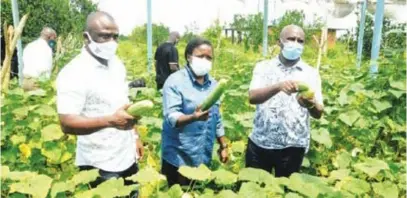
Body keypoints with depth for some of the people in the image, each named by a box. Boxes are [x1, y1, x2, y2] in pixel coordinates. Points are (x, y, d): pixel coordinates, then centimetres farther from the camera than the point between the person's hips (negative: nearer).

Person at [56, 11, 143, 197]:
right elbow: (67, 123, -22)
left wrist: (135, 135, 12)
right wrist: (111, 120, -30)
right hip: (100, 164, -7)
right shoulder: (73, 73, -18)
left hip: (128, 156, 7)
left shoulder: (117, 65, 5)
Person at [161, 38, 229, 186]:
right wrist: (193, 117, -38)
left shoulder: (213, 84, 6)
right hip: (178, 158, -5)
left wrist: (223, 146, 14)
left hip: (204, 157, 5)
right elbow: (171, 117, -21)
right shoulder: (175, 81, -11)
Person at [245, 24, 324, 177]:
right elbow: (252, 97, -14)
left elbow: (318, 113, -5)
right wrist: (278, 86, -31)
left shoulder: (311, 73, 2)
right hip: (259, 143, 0)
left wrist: (310, 105, -28)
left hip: (292, 146, 0)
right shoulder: (263, 67, 1)